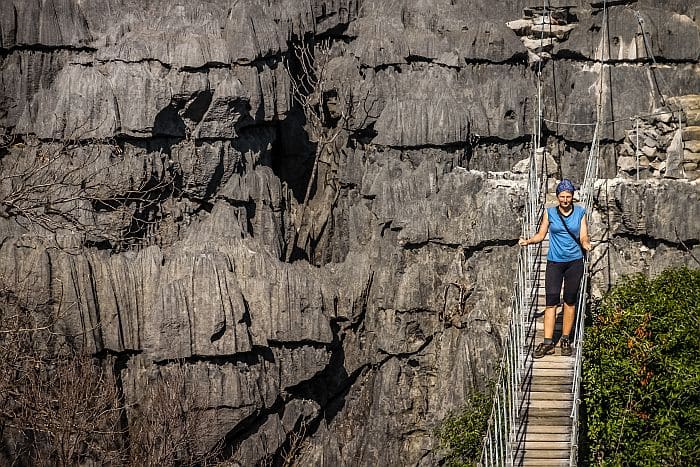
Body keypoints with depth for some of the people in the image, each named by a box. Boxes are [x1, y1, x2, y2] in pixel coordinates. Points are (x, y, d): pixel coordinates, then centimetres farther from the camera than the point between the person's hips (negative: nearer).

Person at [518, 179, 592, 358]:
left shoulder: (580, 212, 3)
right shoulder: (549, 212, 3)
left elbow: (583, 237, -1)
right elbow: (541, 235, 7)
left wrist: (586, 243, -22)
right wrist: (528, 241, -10)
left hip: (574, 262, 0)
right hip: (555, 262, 0)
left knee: (570, 301, 6)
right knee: (551, 301, -6)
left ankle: (565, 340, 15)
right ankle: (548, 343, -5)